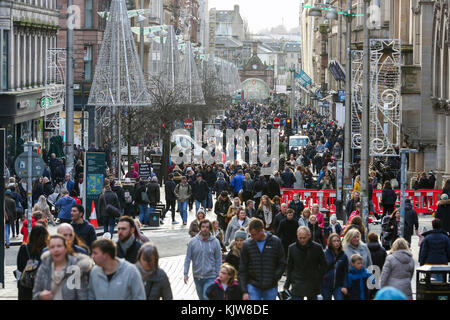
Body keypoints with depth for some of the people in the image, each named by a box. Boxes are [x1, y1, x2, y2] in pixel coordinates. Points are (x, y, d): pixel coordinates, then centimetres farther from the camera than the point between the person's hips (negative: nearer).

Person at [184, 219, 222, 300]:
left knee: (207, 297, -13)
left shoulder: (215, 242, -4)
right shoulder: (193, 242, -2)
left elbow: (218, 260, 1)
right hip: (197, 276, 3)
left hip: (210, 276, -3)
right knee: (201, 297, 15)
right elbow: (188, 259, 1)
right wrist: (185, 274, -4)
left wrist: (218, 275, -2)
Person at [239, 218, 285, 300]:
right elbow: (242, 270, 2)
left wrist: (274, 278, -9)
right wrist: (244, 291, -4)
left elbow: (282, 264, 4)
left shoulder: (275, 242, -3)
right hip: (253, 287, 0)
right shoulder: (247, 245, -2)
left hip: (271, 287, 0)